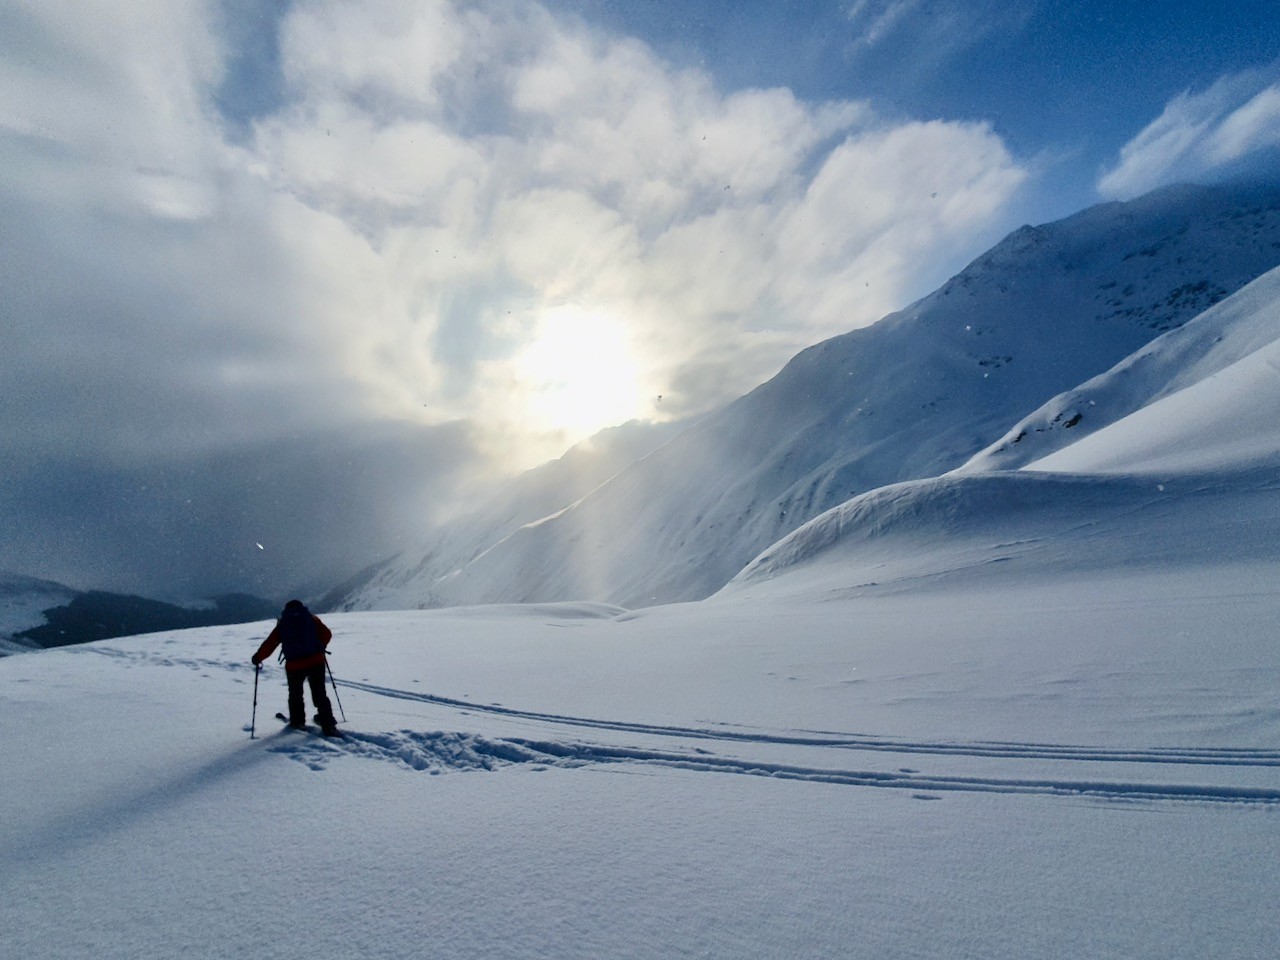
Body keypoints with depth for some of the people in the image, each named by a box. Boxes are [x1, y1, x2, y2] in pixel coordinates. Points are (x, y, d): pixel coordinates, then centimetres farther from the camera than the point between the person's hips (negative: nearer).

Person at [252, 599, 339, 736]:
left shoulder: (282, 624, 9)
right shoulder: (311, 618, 7)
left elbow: (270, 643, 6)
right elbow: (327, 634, 3)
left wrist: (258, 657, 20)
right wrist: (320, 648, 21)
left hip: (294, 665, 0)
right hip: (316, 661, 0)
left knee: (295, 695, 22)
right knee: (320, 694, 6)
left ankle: (297, 722, 29)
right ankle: (328, 725, 0)